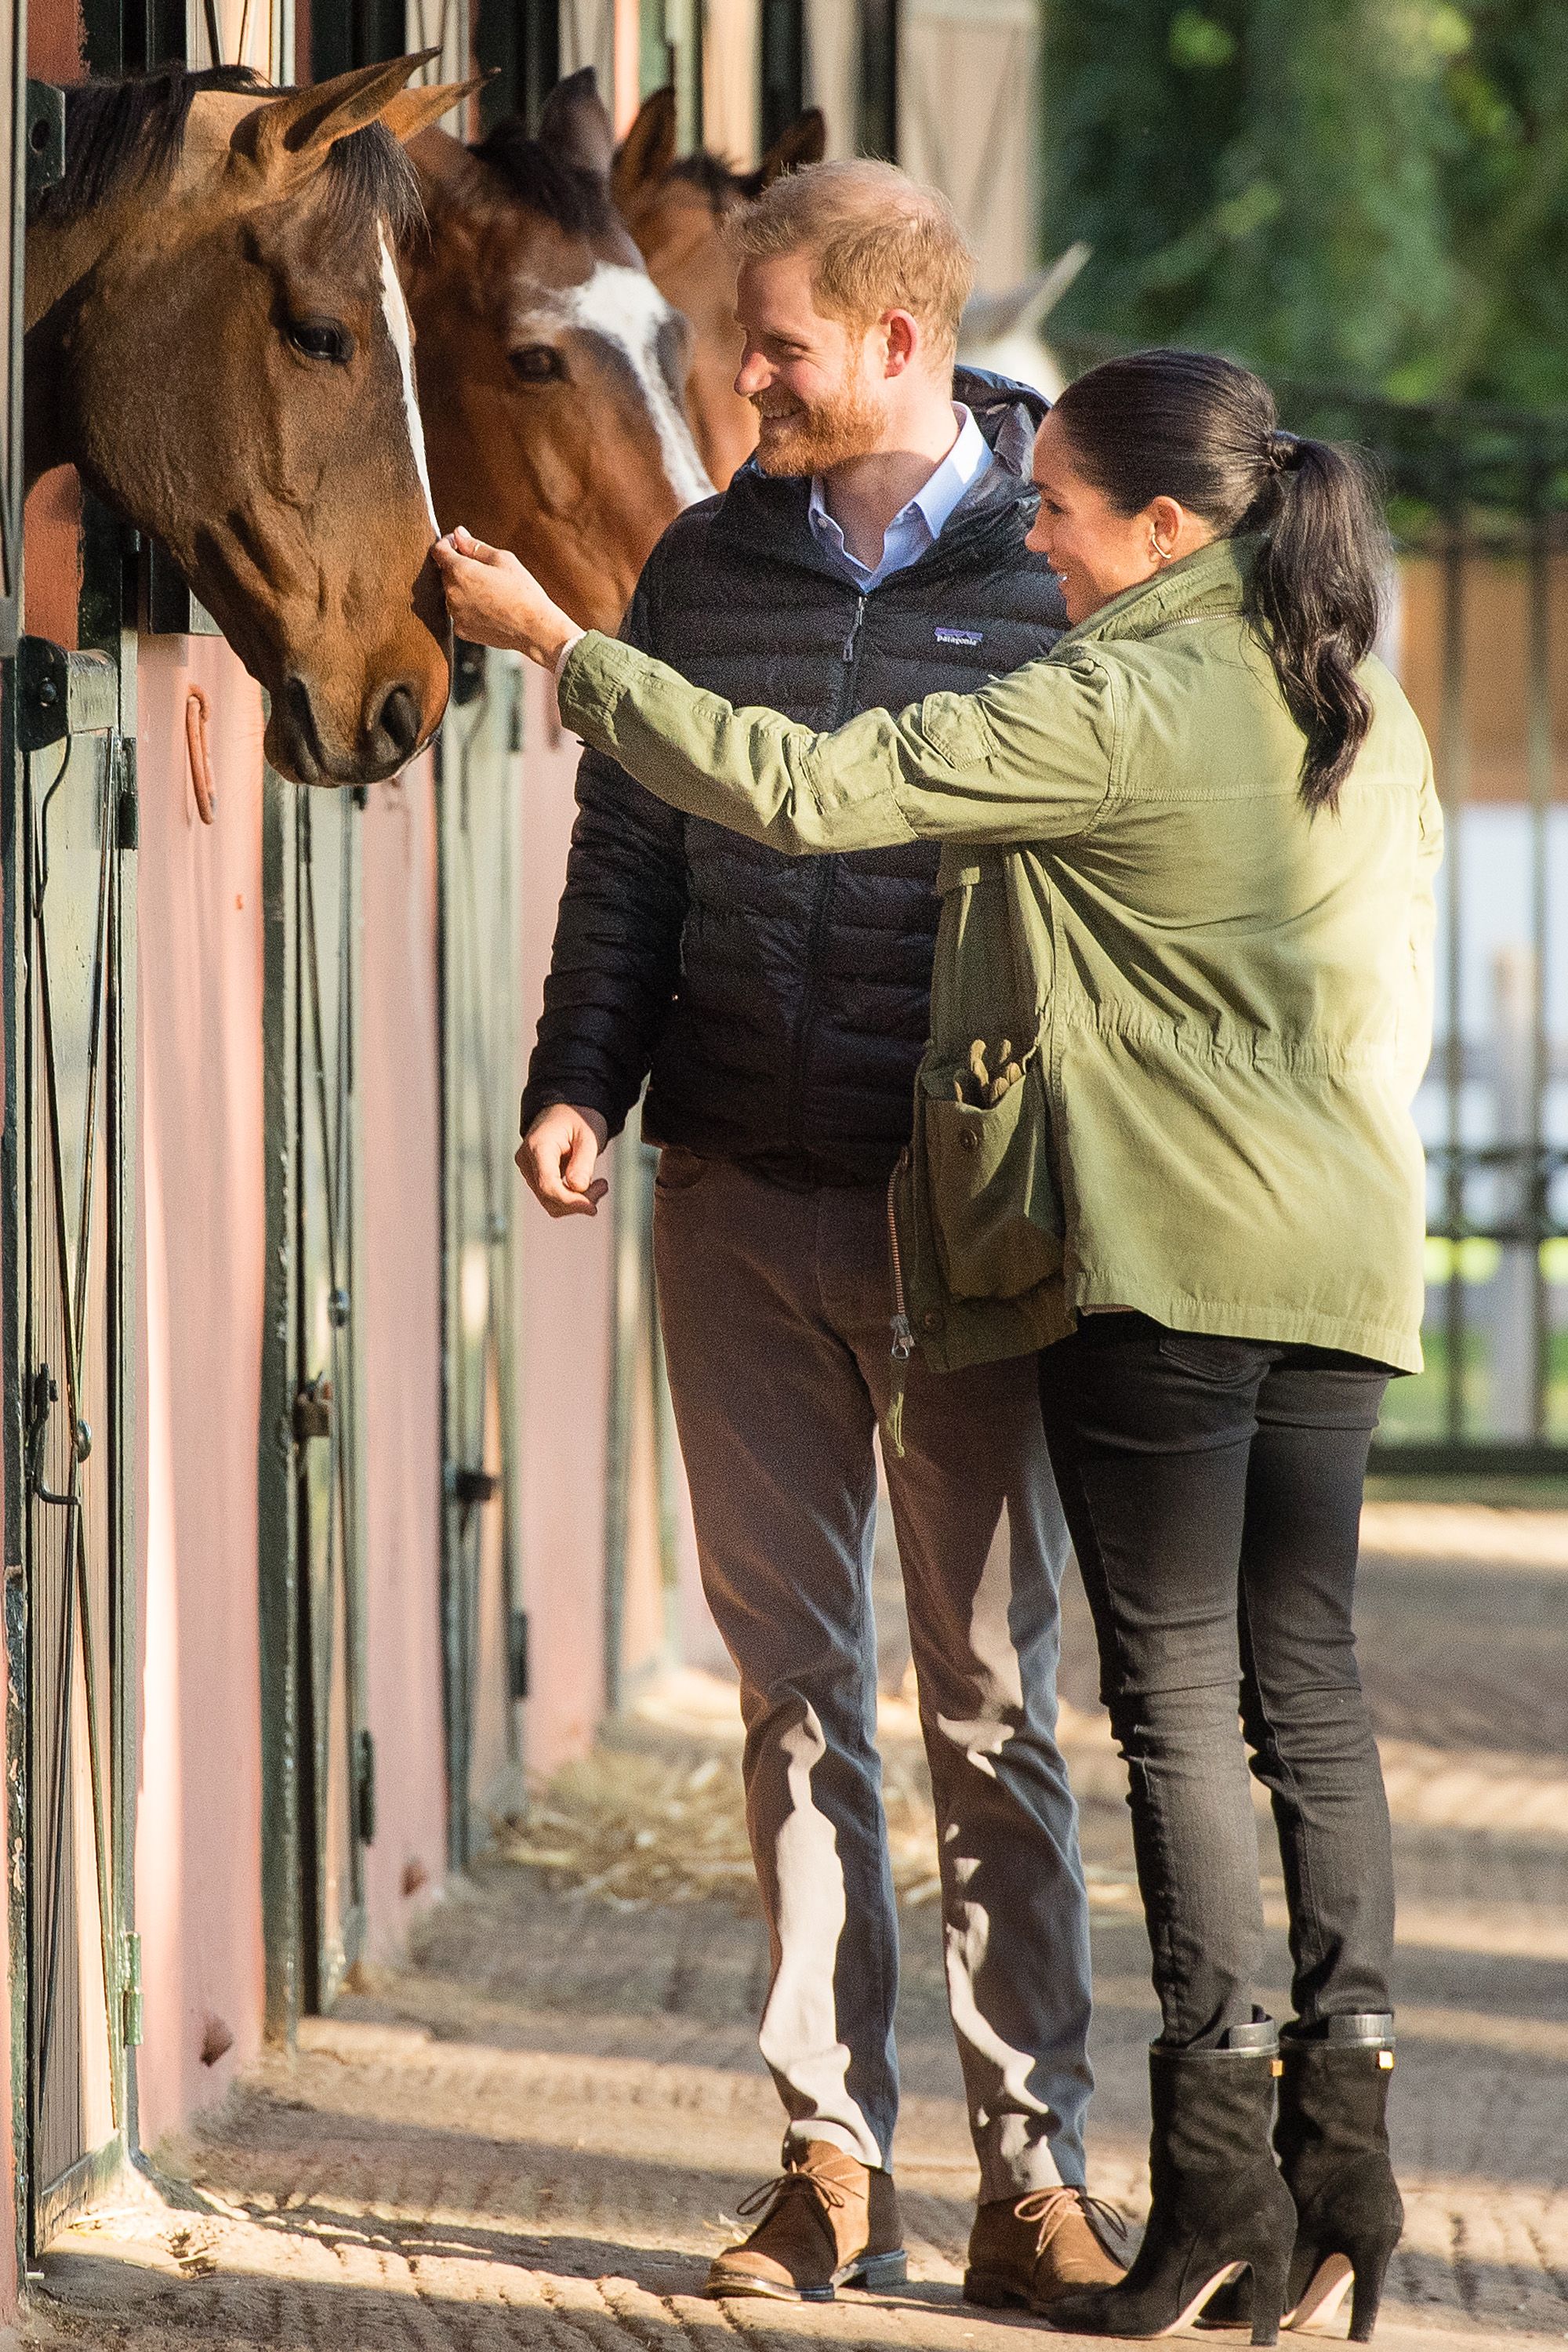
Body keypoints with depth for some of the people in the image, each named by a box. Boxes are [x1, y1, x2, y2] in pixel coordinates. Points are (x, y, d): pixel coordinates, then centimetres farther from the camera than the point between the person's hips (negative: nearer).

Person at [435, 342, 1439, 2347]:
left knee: (1179, 1694, -4)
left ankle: (1223, 2172, -7)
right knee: (1307, 1688, 8)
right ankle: (1344, 2157, 3)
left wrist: (562, 647, -6)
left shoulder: (1112, 710, -12)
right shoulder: (1371, 717, 12)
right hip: (1341, 1262, 7)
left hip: (1165, 1259, -7)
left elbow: (801, 788, -14)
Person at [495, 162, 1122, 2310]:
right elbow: (632, 850, 12)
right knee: (797, 1686, 5)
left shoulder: (1063, 581, -2)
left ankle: (1034, 2170, 5)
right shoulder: (705, 569, 9)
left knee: (994, 1697, 1)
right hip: (741, 1204, 3)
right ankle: (834, 2156, 9)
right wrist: (578, 1082, -1)